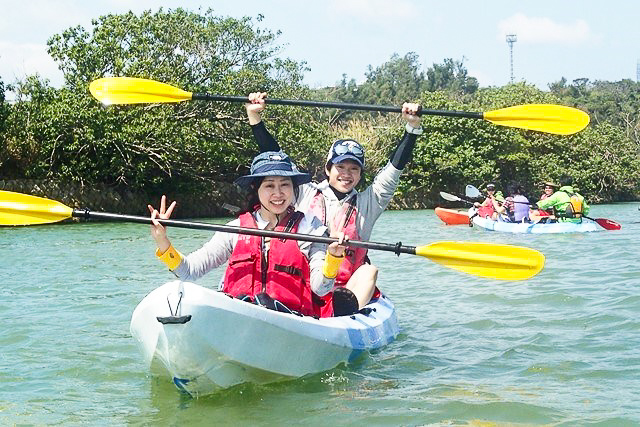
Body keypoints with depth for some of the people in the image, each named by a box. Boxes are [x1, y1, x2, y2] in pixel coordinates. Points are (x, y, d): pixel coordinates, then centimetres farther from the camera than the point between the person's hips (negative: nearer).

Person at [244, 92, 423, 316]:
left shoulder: (366, 203, 15)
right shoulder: (305, 194, 13)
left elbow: (395, 167, 8)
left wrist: (412, 127, -2)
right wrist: (255, 117, 4)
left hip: (347, 287, 0)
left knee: (369, 271, -27)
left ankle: (348, 309, -48)